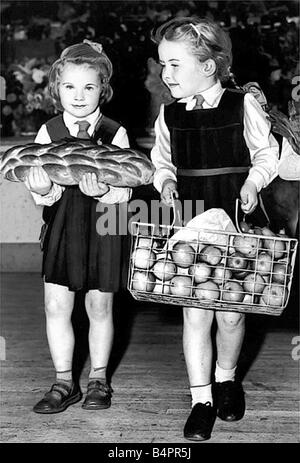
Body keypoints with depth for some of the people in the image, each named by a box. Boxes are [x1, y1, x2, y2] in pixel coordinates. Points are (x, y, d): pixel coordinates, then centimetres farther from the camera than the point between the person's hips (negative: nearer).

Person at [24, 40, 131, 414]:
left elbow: (125, 192, -6)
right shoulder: (48, 132, 0)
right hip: (61, 227, 2)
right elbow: (46, 195, -2)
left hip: (103, 227, -1)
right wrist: (42, 189, -25)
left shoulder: (114, 134, -5)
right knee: (56, 306, 2)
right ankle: (64, 381, 17)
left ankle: (98, 377, 26)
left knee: (99, 306, 9)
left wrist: (103, 191, -26)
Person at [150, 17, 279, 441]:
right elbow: (162, 162, 17)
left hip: (236, 222, -2)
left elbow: (267, 154, 5)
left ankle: (226, 379, 33)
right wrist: (166, 183, -3)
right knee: (195, 313, -1)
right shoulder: (169, 115, 4)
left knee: (231, 313, 5)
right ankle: (201, 400, 11)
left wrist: (253, 181, -12)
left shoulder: (243, 106, -5)